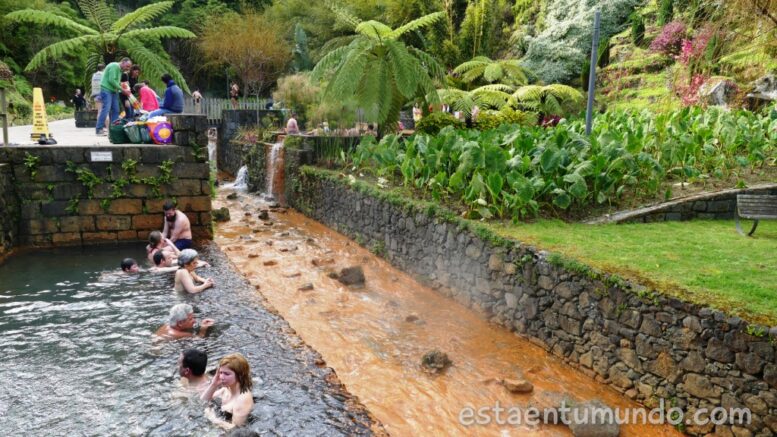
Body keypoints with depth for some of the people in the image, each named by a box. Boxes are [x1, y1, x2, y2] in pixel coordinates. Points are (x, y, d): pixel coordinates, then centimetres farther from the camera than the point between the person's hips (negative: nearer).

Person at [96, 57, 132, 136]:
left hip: (114, 91, 10)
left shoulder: (120, 70, 19)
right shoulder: (114, 66, -11)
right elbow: (111, 80, -19)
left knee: (115, 110, 6)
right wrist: (121, 88, -15)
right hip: (106, 90, -10)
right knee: (106, 109, -15)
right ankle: (99, 130, -15)